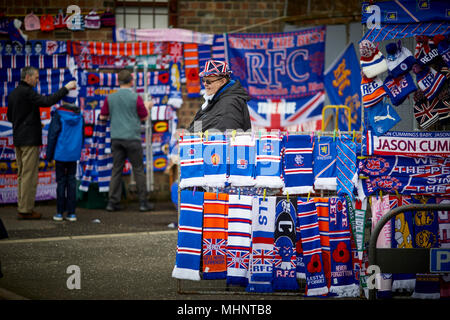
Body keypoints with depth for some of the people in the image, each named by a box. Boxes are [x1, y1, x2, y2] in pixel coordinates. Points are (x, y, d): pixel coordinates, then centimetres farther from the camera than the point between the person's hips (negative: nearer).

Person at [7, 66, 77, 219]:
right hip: (30, 140, -9)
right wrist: (65, 88, -21)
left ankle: (22, 207, 14)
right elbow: (47, 101, -27)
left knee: (22, 174, 12)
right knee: (29, 175, -6)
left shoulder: (13, 94, 15)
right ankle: (26, 210, -6)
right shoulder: (27, 92, -14)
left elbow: (10, 117, 22)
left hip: (18, 139, 9)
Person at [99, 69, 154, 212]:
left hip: (116, 138, 4)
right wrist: (147, 106, 21)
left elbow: (102, 116, 10)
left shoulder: (110, 98, 3)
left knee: (116, 170, 7)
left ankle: (112, 202, 4)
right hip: (132, 138, -4)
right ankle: (143, 202, 5)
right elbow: (144, 117, 1)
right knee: (138, 170, 4)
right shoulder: (135, 98, -8)